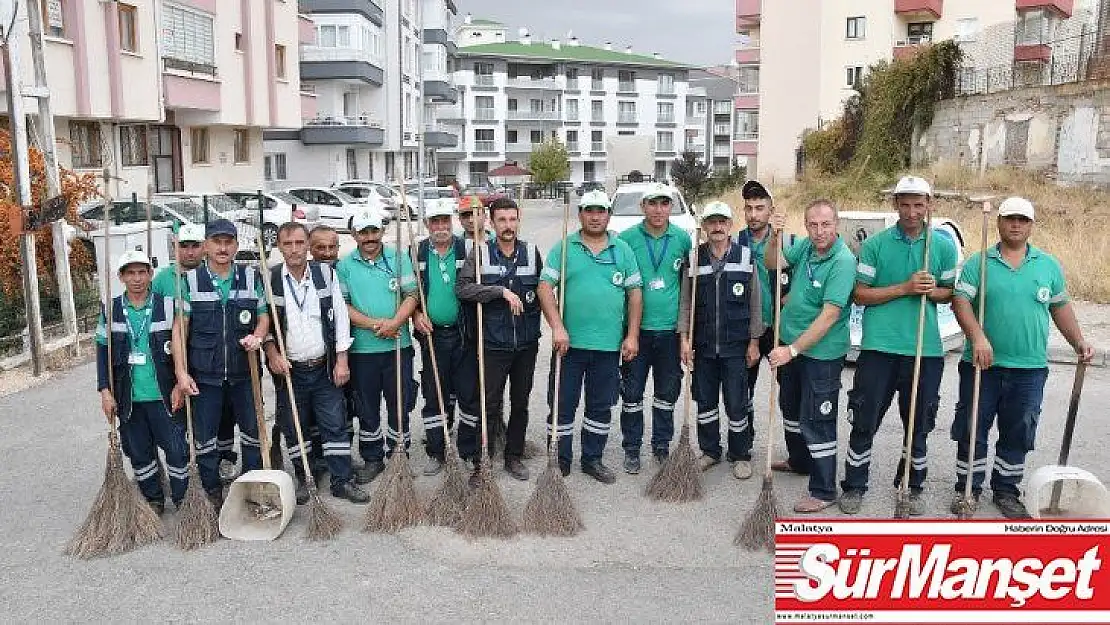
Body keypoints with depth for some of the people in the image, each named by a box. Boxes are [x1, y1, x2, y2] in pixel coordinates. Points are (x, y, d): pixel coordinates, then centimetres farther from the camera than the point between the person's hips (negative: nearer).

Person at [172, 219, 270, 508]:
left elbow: (263, 316, 9)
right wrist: (181, 372, -10)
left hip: (244, 372, 1)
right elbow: (179, 327, -4)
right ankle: (212, 493, 22)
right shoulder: (190, 281, -4)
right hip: (204, 374, -1)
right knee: (205, 437, 7)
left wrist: (257, 336, -14)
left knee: (252, 430, 10)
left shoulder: (251, 278, 1)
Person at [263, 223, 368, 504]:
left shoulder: (326, 273, 0)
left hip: (324, 367, 1)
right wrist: (272, 353, -11)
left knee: (335, 424, 3)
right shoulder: (270, 279, -4)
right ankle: (303, 479, 25)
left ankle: (342, 481, 13)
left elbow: (340, 317, 1)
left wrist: (341, 361, -2)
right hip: (288, 369, -1)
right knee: (294, 428, 8)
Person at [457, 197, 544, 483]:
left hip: (526, 343, 3)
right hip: (494, 343, -3)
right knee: (489, 405, 0)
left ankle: (514, 456, 28)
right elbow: (462, 288, -18)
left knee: (520, 403, 14)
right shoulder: (480, 254, -4)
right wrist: (502, 291, -24)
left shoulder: (532, 253, 4)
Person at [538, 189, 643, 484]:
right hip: (569, 342, -2)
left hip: (609, 345, 2)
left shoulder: (623, 250, 8)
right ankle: (559, 460, 17)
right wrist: (557, 327, -16)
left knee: (601, 405, 12)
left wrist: (632, 336, 1)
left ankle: (592, 459, 26)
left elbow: (635, 294, 8)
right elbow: (545, 287, -5)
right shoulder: (563, 248, 2)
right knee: (562, 404, 4)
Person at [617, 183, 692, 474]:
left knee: (667, 392, 12)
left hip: (670, 328, 2)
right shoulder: (626, 239, -4)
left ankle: (661, 446, 28)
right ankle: (631, 449, 18)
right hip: (636, 328, -2)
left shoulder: (682, 239, 2)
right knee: (632, 392, 4)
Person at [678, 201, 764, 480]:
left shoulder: (746, 256, -1)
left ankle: (740, 455, 19)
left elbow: (755, 303, 1)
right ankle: (710, 451, 27)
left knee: (737, 403, 3)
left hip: (736, 345, -2)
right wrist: (685, 338, -3)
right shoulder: (694, 259, 4)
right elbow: (686, 302, 5)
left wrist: (754, 342, -1)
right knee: (705, 401, 11)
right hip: (703, 345, 2)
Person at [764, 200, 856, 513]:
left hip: (822, 353, -8)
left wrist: (793, 350, -29)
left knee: (816, 421, -2)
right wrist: (775, 236, -20)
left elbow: (830, 315, -28)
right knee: (791, 408, 24)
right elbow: (773, 264, -1)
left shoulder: (843, 261, -23)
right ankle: (799, 461, 46)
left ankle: (824, 491, 10)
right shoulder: (805, 246, -1)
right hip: (791, 345, 8)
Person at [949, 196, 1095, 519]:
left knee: (1017, 435, 10)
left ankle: (1006, 492, 23)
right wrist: (978, 338, -25)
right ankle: (967, 489, 17)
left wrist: (1079, 342, 9)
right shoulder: (978, 263, -1)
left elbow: (1060, 307, 18)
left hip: (1029, 368, 2)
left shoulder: (1048, 265, 10)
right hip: (983, 363, -2)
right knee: (972, 430, 4)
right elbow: (960, 301, -12)